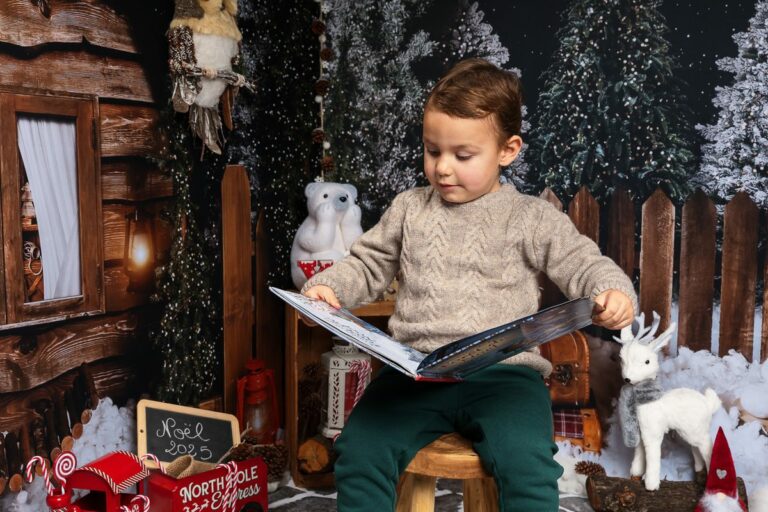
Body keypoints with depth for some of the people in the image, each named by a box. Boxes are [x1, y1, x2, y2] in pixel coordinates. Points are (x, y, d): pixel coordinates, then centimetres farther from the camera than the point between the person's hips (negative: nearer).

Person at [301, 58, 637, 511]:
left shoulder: (532, 218, 6)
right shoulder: (409, 209, 14)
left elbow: (585, 266, 4)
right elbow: (368, 266, 21)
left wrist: (614, 293, -18)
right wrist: (328, 286, 1)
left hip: (503, 372, -2)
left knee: (526, 463, -27)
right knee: (359, 449, -18)